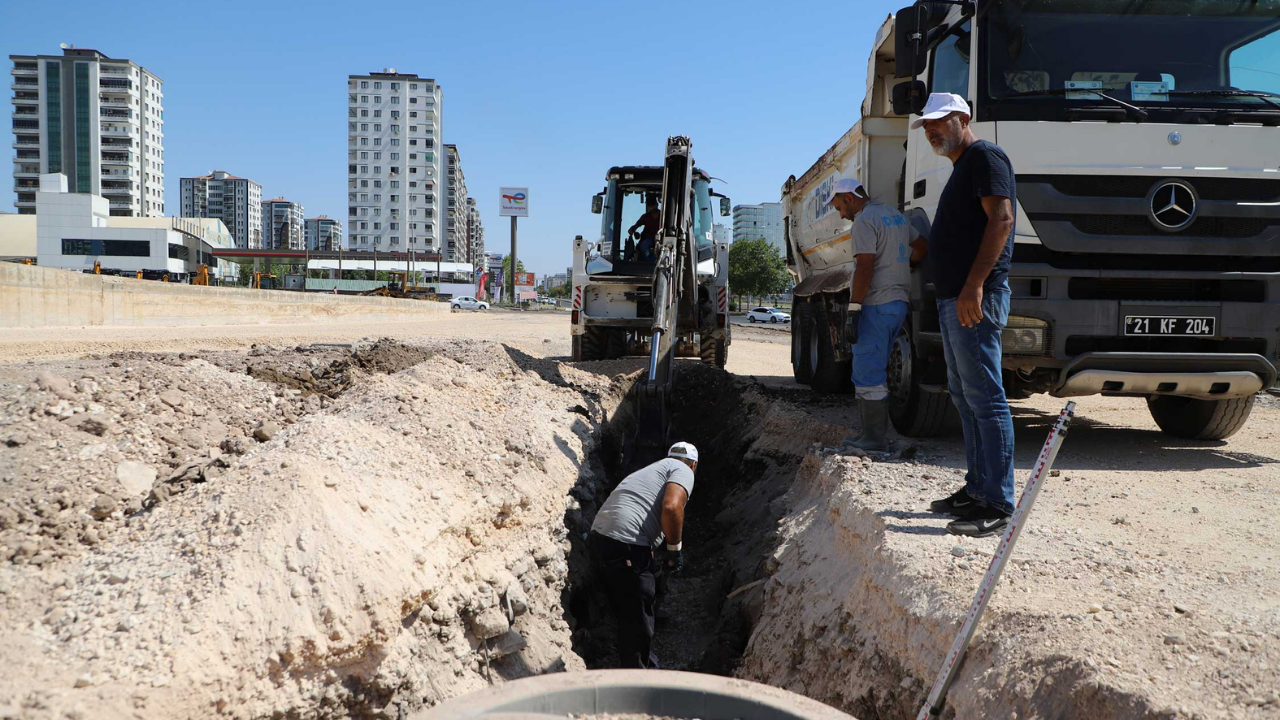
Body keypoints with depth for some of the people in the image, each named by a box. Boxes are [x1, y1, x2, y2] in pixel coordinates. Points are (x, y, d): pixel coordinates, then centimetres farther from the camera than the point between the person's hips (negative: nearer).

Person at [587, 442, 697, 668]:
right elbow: (671, 507, -16)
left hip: (599, 537, 9)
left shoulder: (651, 469, 30)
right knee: (638, 623, 2)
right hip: (626, 547, -9)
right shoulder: (683, 471, 4)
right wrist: (675, 549, -4)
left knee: (629, 616, 23)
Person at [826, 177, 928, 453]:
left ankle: (875, 439, -5)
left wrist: (853, 307, -19)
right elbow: (922, 248, 24)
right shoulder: (895, 215, 18)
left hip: (876, 305, -10)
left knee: (868, 373, -6)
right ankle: (877, 433, 19)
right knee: (876, 371, 15)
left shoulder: (864, 221, -11)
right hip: (899, 302, 10)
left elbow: (865, 268, -20)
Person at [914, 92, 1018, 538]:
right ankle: (977, 489, 20)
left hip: (975, 298, -11)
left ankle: (997, 505, -8)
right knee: (965, 397, 13)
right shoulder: (959, 169, 24)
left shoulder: (985, 157, -6)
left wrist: (975, 284, -25)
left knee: (985, 399, -10)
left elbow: (1001, 219, -18)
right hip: (952, 300, 11)